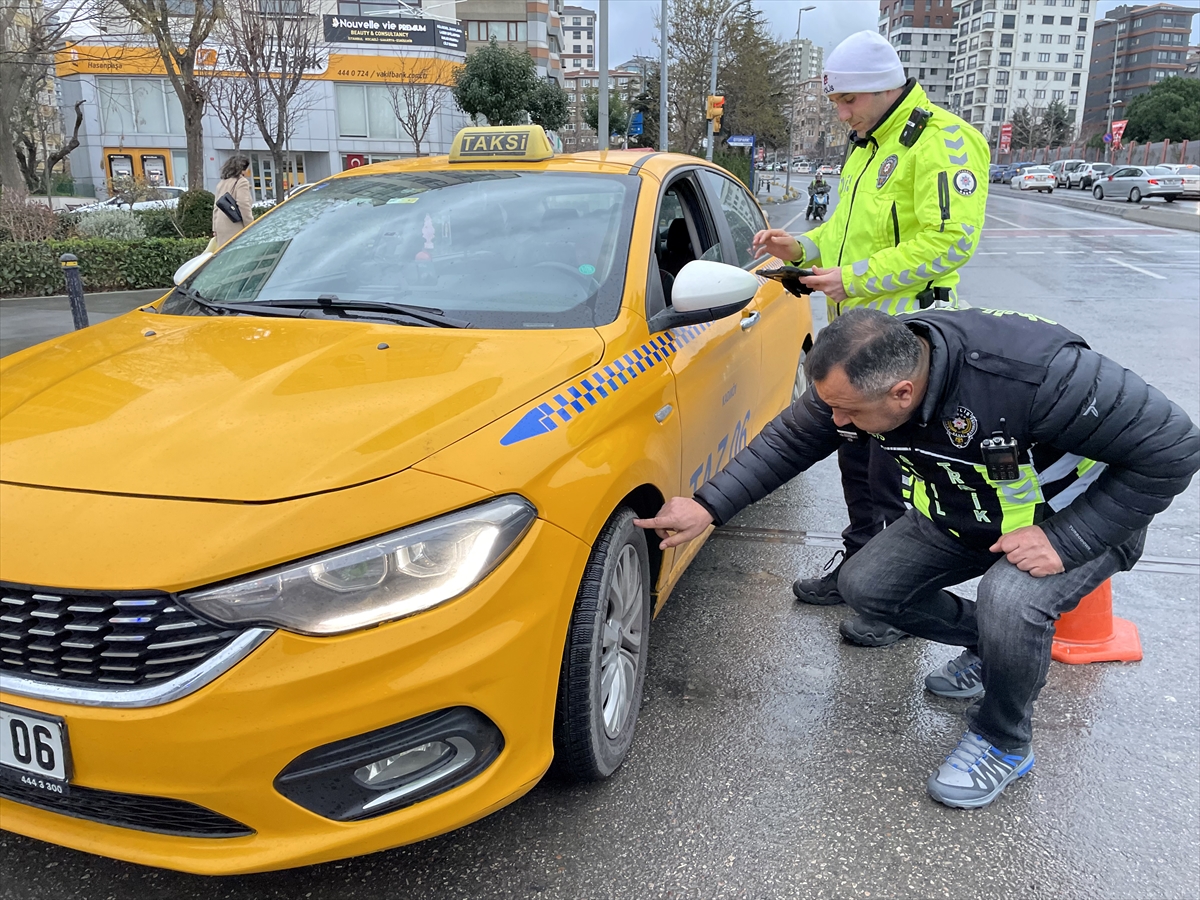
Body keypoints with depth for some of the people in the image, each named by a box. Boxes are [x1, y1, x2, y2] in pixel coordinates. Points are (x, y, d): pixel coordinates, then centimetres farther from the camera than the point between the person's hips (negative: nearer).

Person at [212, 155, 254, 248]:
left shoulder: (221, 183, 21)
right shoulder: (242, 182, -4)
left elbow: (216, 207, 21)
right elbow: (243, 206, -13)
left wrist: (215, 228, 22)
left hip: (221, 226, 8)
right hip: (236, 227, -8)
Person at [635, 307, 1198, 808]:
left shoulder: (1036, 374, -41)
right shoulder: (865, 375, -22)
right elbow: (789, 439, -8)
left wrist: (1065, 540, -33)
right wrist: (708, 507, -16)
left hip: (1080, 520, -6)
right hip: (966, 516, 6)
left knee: (1010, 599, -34)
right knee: (865, 586, -4)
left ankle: (1003, 743, -4)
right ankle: (989, 649, 21)